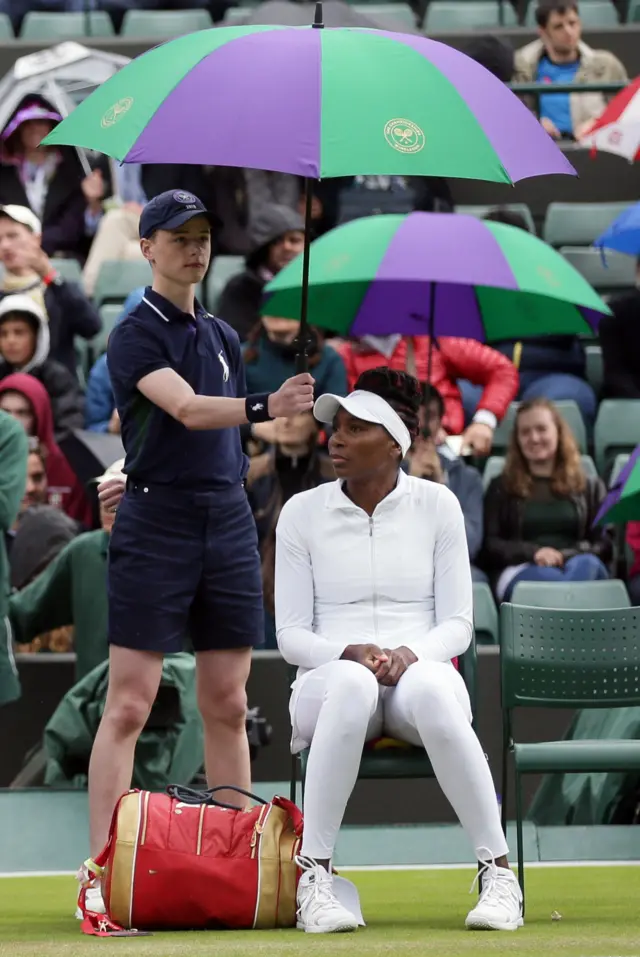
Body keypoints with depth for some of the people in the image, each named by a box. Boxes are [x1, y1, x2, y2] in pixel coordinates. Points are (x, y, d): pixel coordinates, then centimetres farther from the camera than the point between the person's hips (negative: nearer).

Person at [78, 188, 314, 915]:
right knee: (129, 705, -8)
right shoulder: (135, 335, -7)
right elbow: (186, 409, -24)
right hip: (154, 529, -6)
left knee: (227, 706, 7)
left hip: (228, 522, 6)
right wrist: (263, 408, -39)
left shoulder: (223, 336, 15)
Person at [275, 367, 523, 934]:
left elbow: (458, 625, 4)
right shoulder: (302, 513, 7)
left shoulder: (437, 506, 7)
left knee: (428, 687, -40)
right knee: (353, 682, -40)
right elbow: (290, 635, 4)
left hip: (424, 671, 0)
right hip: (329, 683, 0)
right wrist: (349, 653, -17)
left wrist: (411, 654, -17)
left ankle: (499, 873, -32)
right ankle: (314, 877, -37)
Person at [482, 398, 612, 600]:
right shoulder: (501, 488, 24)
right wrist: (532, 552, -11)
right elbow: (488, 546, 10)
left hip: (579, 565, 1)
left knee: (586, 565, -39)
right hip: (521, 572, -1)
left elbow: (605, 544, 13)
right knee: (549, 578, -39)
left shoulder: (590, 487, 26)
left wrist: (567, 555, -10)